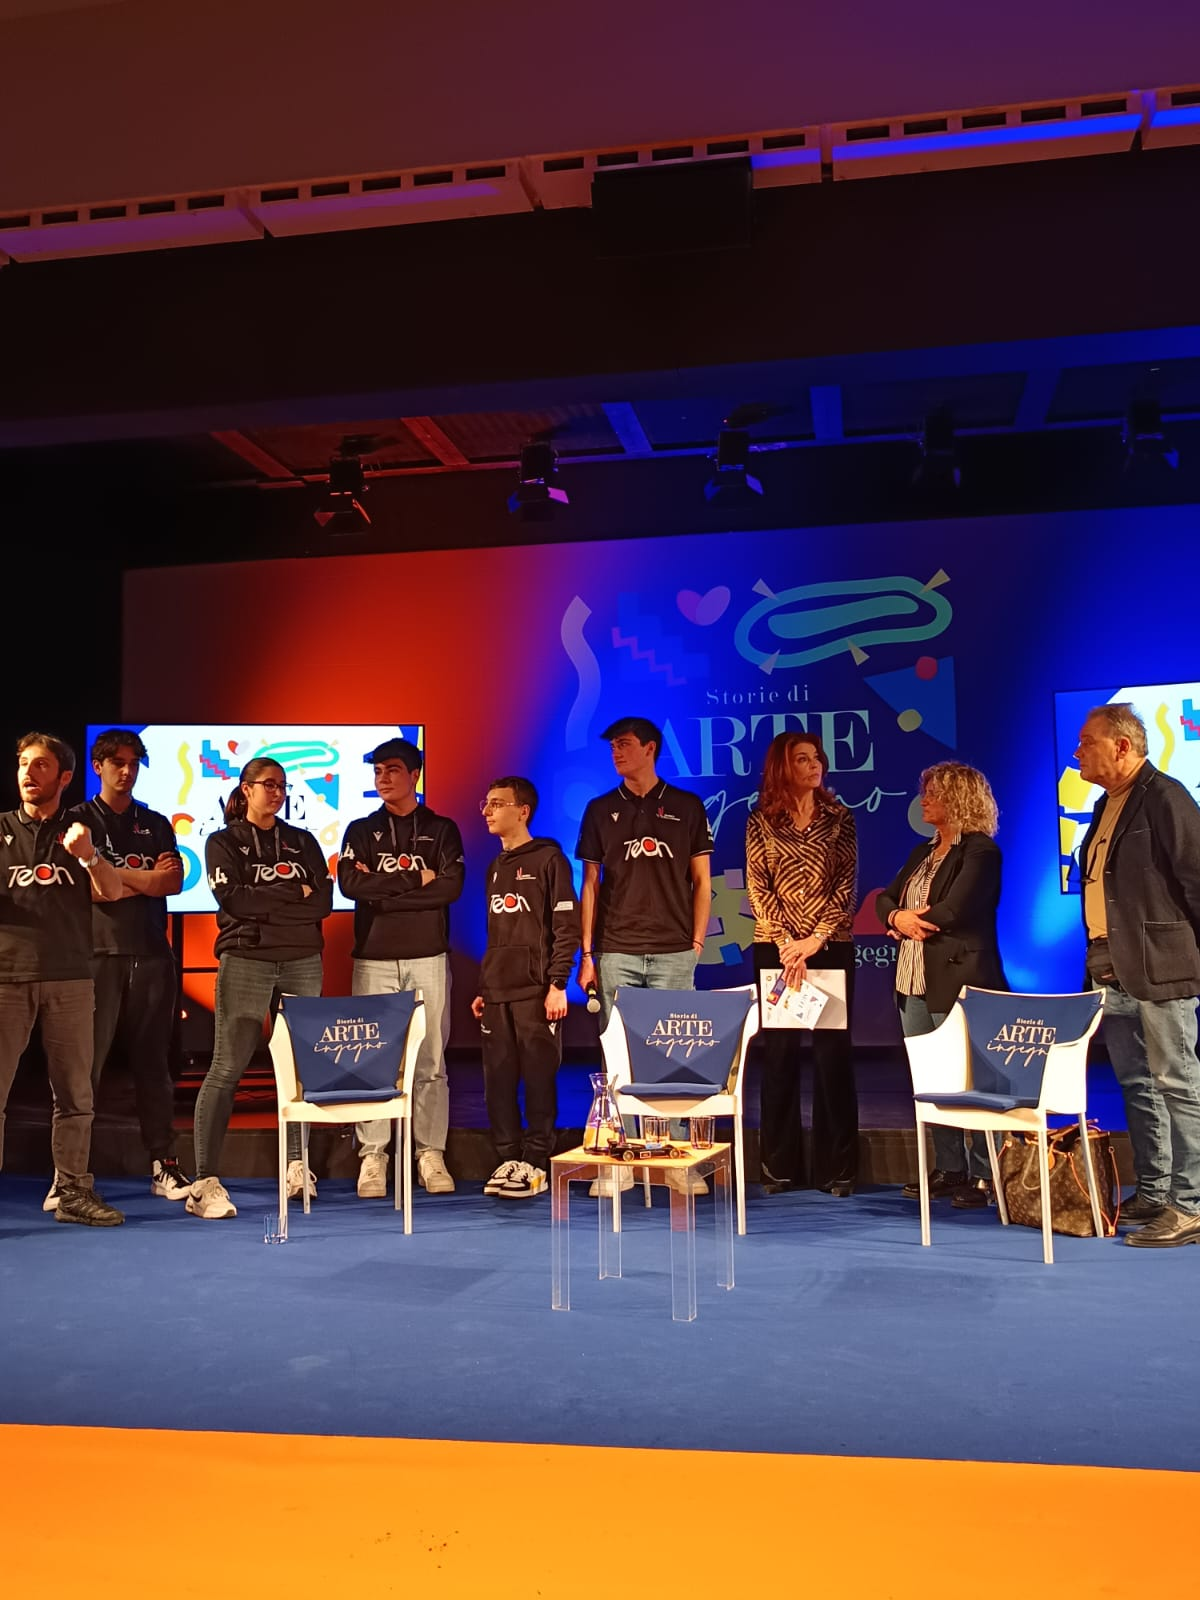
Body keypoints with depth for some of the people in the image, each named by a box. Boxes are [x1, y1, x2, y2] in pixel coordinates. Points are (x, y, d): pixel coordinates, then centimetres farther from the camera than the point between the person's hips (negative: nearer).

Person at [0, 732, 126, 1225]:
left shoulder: (79, 832, 13)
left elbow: (113, 892, 1)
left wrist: (88, 855, -18)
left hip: (69, 977, 1)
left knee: (74, 1092, 2)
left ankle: (73, 1191, 9)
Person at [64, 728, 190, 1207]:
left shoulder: (156, 824, 17)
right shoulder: (78, 820, 8)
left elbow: (174, 882, 4)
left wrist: (118, 880, -7)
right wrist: (146, 879, -2)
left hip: (151, 955, 3)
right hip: (98, 952, -3)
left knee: (153, 1062, 4)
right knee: (85, 1063, -5)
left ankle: (164, 1164, 6)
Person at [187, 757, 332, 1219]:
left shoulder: (303, 842, 15)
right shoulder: (223, 842, 8)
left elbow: (323, 901, 3)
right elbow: (232, 899, -8)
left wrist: (263, 903, -6)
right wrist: (293, 896, -5)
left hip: (302, 962, 3)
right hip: (245, 960, -3)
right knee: (226, 1068, -7)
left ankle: (296, 1165, 14)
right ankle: (206, 1180, -7)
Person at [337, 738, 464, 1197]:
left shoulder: (441, 829, 9)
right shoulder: (360, 831, 11)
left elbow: (451, 886, -7)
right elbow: (349, 884, -6)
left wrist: (382, 891, -9)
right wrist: (415, 879, -8)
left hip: (428, 958, -1)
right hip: (373, 960, 1)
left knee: (430, 1062, 1)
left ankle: (431, 1154, 7)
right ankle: (372, 1155, 5)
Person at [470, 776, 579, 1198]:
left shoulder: (548, 859, -3)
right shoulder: (495, 867, 18)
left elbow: (567, 927, -9)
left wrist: (557, 984, -15)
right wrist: (482, 988, 17)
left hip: (535, 991, -6)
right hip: (497, 993, 7)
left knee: (538, 1076, -2)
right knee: (498, 1078, 6)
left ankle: (536, 1163, 5)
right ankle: (508, 1157, 15)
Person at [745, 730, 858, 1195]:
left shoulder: (839, 819, 6)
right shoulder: (761, 821, 4)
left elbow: (846, 885, -1)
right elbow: (757, 886, -1)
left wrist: (816, 939, -12)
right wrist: (787, 942, -11)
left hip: (832, 946, 0)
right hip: (776, 947, 0)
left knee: (833, 1051, 0)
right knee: (779, 1052, 3)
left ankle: (836, 1168, 8)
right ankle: (779, 1165, 12)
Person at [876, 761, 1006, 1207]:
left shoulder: (980, 850, -9)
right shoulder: (924, 851, 17)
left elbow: (950, 912, -19)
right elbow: (885, 898, 13)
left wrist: (903, 923, -4)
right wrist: (898, 916, -10)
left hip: (959, 981, -8)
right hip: (915, 983, 9)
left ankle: (985, 1176, 5)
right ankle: (949, 1170, 21)